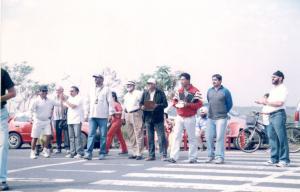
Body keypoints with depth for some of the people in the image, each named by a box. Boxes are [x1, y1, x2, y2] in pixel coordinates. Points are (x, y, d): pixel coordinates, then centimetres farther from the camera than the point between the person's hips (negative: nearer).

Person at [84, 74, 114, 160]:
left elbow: (110, 102, -1)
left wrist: (110, 113, -8)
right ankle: (88, 152, -11)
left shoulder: (106, 89, 5)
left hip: (103, 116, -3)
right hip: (92, 116, 3)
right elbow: (88, 102, 20)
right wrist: (86, 114, 13)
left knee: (103, 135, 0)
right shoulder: (91, 90, 18)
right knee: (91, 135, -6)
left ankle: (102, 153, 4)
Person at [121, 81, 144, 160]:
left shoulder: (138, 93, -2)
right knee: (131, 135, 7)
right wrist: (123, 116, 23)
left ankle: (139, 153, -9)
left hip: (136, 114, -7)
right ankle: (134, 153, 13)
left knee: (138, 134, -9)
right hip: (128, 115, 7)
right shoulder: (126, 95, 21)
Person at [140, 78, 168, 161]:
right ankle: (151, 155, 14)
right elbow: (141, 103, 14)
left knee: (161, 137, -6)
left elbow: (165, 104, -6)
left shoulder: (160, 93, -1)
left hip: (158, 118, -4)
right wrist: (142, 106, -8)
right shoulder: (145, 93, 12)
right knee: (150, 138, 8)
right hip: (148, 117, 4)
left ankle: (163, 155, -3)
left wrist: (157, 106, -21)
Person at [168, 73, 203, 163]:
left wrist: (188, 104, -23)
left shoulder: (195, 91, -9)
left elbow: (199, 104, -13)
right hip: (179, 117, 5)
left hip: (190, 118, -4)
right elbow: (174, 101, 15)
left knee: (192, 138, 5)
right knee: (176, 136, -4)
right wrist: (177, 104, -8)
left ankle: (193, 157, 13)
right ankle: (173, 157, -7)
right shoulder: (179, 91, 9)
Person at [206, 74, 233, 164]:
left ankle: (220, 157, -2)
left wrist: (223, 112, 7)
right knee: (209, 137, 4)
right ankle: (210, 155, 16)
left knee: (220, 138, -7)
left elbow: (230, 104, 3)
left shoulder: (225, 91, -3)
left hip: (221, 118, -5)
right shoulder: (209, 91, 10)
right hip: (210, 118, 5)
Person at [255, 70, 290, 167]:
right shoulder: (273, 89, 21)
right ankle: (274, 159, 14)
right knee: (272, 137, 9)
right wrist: (263, 102, 8)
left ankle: (284, 160, -9)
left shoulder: (283, 89, -7)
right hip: (271, 115, 9)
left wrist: (266, 102, -14)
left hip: (278, 114, -9)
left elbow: (279, 103, -19)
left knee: (282, 138, -9)